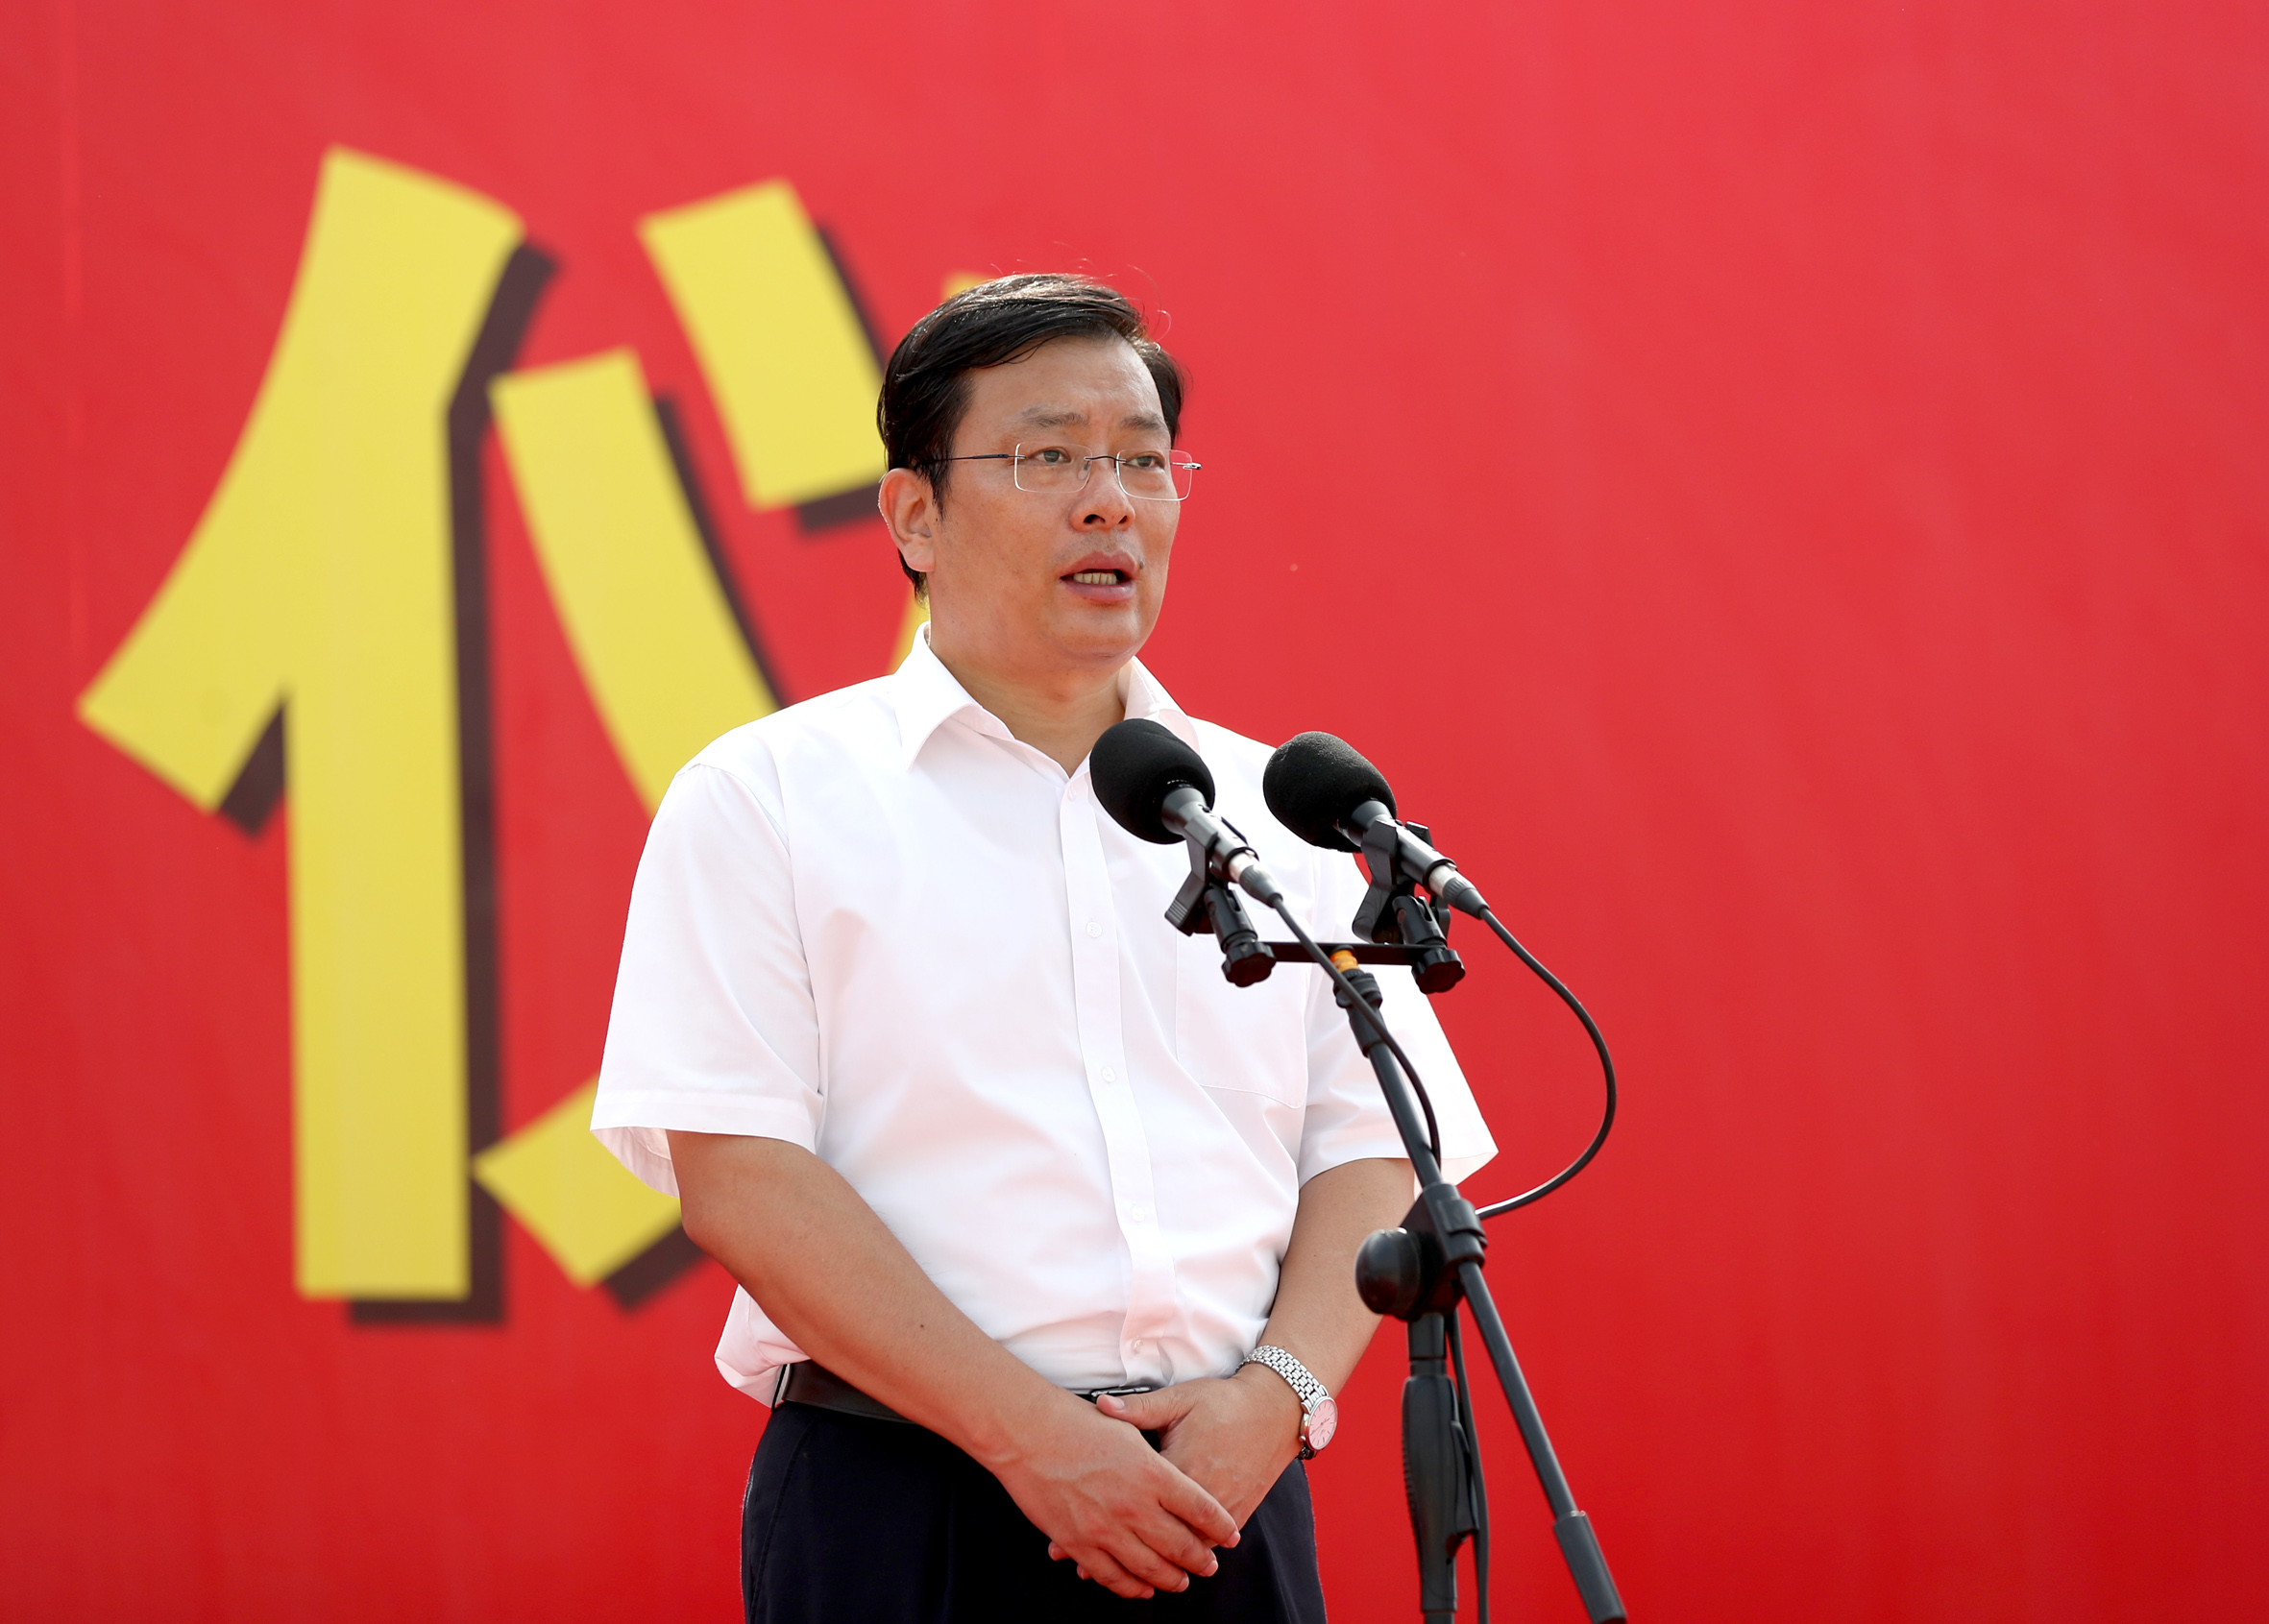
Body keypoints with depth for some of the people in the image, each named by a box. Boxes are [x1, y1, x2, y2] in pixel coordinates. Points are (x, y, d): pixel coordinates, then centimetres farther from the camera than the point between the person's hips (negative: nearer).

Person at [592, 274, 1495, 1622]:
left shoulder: (1274, 811, 13)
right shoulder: (766, 797, 1)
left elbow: (1375, 1149, 9)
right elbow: (740, 1175, -8)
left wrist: (1278, 1391, -10)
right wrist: (1031, 1433, -15)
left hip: (1226, 1500, 3)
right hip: (904, 1503, -3)